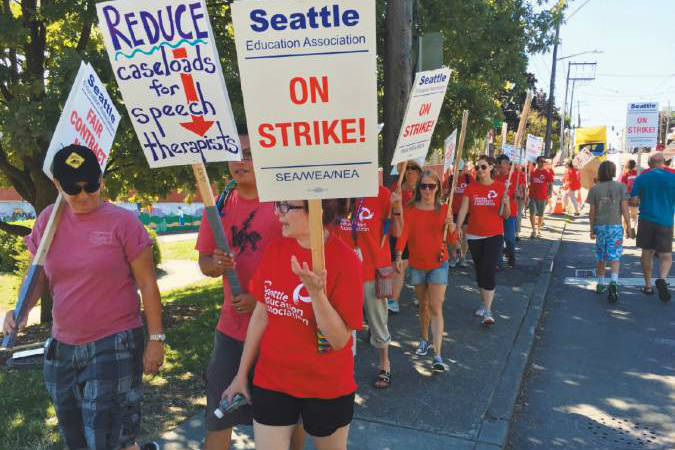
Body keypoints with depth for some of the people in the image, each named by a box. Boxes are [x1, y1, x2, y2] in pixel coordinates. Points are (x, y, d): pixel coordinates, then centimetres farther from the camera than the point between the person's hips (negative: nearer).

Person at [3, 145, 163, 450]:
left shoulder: (123, 222, -10)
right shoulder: (48, 220, 3)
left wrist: (156, 339, -8)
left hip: (114, 345, -5)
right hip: (62, 347, 6)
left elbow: (148, 284, -8)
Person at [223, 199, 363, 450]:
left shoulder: (345, 259, -19)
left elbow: (339, 340, -19)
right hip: (271, 382, 3)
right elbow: (261, 315, 4)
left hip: (327, 388, -3)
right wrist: (242, 373, 9)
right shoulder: (275, 250, -5)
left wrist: (316, 292, -34)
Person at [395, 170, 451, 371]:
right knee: (423, 305, 17)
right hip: (416, 264, 2)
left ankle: (437, 356, -9)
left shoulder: (443, 209, -3)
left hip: (438, 264, -2)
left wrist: (449, 225, -25)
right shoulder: (410, 210, -2)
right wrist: (399, 256, -31)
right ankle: (425, 340, 39)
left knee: (435, 308, -9)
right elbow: (403, 233, -15)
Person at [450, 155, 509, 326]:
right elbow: (463, 210, -4)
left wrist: (506, 204, -22)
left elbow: (506, 215, -1)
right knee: (479, 270, 13)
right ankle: (484, 303, 31)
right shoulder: (471, 188, 3)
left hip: (494, 235, -3)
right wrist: (457, 226, -21)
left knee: (489, 270, -12)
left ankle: (488, 311, -7)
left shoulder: (500, 187, -2)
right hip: (474, 236, 3)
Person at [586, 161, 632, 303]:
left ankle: (601, 284, 22)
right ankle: (614, 282, -22)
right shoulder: (620, 187, -3)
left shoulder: (594, 189, 0)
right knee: (614, 256, -2)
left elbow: (592, 211, 0)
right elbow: (624, 208, -5)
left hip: (600, 226, 2)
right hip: (615, 226, -2)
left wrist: (592, 229, 7)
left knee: (600, 256, 13)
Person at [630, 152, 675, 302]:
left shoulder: (641, 178, 0)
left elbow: (633, 201, 0)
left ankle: (648, 285, 17)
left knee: (647, 253, 12)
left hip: (646, 219, 1)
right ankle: (662, 279, -22)